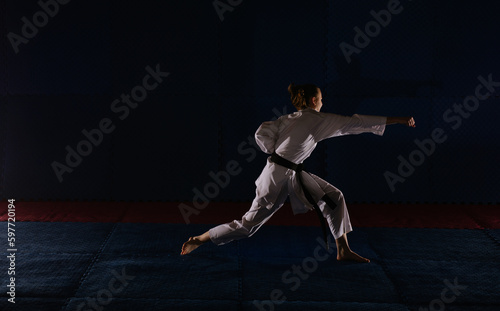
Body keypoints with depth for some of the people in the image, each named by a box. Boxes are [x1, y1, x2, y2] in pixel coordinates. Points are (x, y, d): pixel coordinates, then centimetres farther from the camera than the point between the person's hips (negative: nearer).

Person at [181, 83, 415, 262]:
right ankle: (198, 240, 11)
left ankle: (343, 250, 13)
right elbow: (355, 123, -9)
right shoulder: (319, 120, -11)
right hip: (278, 178, -10)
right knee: (248, 225, 0)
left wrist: (278, 153, 13)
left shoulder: (290, 119, 9)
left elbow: (262, 134, 0)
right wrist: (398, 120, -4)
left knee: (333, 197, 7)